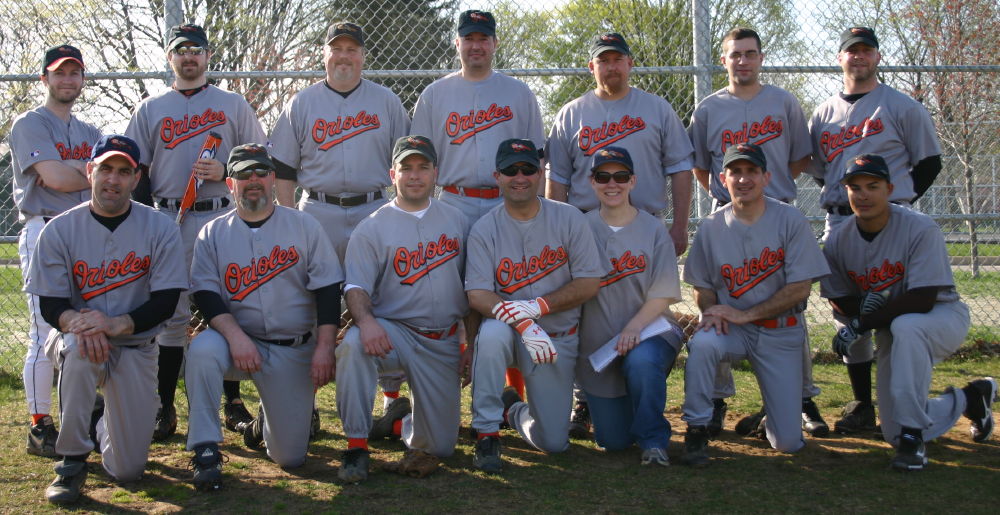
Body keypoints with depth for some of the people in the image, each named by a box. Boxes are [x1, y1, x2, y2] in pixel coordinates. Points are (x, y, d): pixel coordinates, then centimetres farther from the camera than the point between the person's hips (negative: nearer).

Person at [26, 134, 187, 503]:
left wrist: (116, 324, -29)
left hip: (135, 346, 1)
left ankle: (100, 427, 35)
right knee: (79, 345, -40)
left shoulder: (160, 229, -5)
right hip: (75, 337, 0)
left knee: (128, 469, -5)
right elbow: (50, 304, -8)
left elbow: (166, 302, -11)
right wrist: (76, 321, -32)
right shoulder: (59, 230, -5)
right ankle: (72, 461, -21)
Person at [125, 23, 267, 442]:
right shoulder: (151, 110, 14)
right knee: (171, 315, 0)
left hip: (222, 217, -1)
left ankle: (233, 403, 8)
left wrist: (225, 171, -10)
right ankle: (164, 408, 5)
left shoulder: (233, 105, 12)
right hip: (169, 221, 1)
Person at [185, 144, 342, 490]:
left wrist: (324, 347, -13)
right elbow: (206, 295, -7)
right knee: (202, 349, -36)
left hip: (294, 351, 0)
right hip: (238, 341, 0)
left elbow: (328, 289, -2)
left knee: (290, 456, -4)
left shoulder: (304, 227, 3)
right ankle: (206, 452, -23)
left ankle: (265, 422, 34)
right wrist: (235, 335, -24)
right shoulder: (213, 234, 4)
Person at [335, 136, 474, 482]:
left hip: (444, 344, 3)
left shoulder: (456, 221, 9)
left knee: (439, 446, 1)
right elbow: (356, 288, -12)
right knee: (354, 345, -38)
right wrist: (366, 320, -34)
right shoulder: (372, 228, -1)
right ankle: (356, 446, -25)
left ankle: (400, 422, 36)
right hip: (393, 332, -3)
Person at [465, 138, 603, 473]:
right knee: (493, 332, -39)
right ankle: (487, 433, -22)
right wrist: (524, 324, -32)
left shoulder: (569, 219, -4)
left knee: (553, 442, -2)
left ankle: (513, 411, 35)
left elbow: (589, 283, -7)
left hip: (558, 338, 1)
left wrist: (538, 306, -22)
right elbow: (477, 295, -15)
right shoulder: (484, 230, -6)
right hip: (510, 333, -1)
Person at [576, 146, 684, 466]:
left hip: (649, 330, -1)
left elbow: (663, 295, -5)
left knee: (641, 361, -38)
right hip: (597, 342, 1)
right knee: (613, 441, -1)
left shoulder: (653, 230, 2)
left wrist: (634, 326, -22)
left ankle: (654, 440, -15)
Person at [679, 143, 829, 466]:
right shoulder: (711, 227, -2)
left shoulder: (790, 221, -8)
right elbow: (702, 287, 7)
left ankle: (770, 419, 32)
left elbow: (800, 288, -11)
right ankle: (697, 430, -18)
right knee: (702, 343, -36)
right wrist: (712, 312, -17)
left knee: (788, 443, -5)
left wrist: (743, 315, -17)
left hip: (781, 334, -1)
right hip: (731, 328, 1)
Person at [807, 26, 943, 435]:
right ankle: (862, 405, 14)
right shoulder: (824, 114, 15)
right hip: (838, 224, 5)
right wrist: (841, 202, 9)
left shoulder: (902, 107, 3)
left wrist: (897, 202, -1)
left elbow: (929, 163, 5)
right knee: (848, 316, 5)